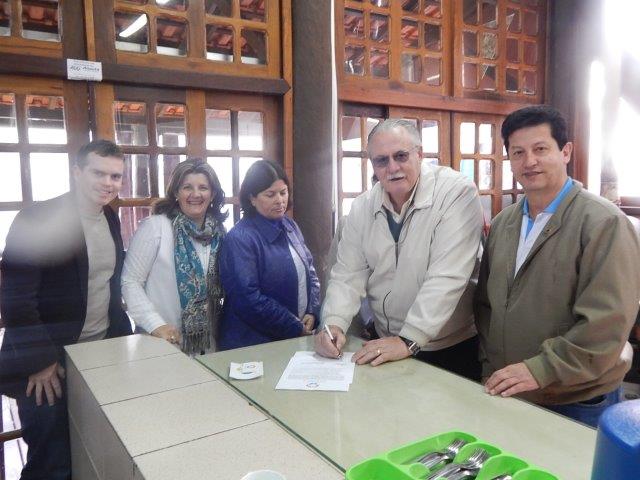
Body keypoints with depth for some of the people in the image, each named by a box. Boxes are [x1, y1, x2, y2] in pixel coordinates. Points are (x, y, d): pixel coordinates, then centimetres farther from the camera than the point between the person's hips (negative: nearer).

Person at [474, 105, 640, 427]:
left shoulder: (604, 223, -15)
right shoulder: (502, 224, 4)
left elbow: (607, 324, -21)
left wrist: (540, 370, -22)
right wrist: (491, 367, 2)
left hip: (579, 403, -5)